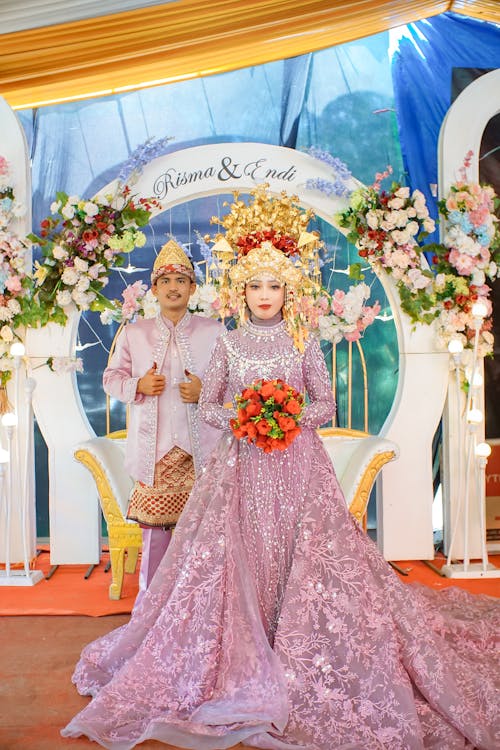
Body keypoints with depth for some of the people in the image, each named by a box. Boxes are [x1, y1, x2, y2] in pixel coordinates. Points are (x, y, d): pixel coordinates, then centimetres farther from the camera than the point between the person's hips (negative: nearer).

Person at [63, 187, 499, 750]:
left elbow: (326, 405, 4)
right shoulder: (228, 344, 6)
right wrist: (236, 420, -12)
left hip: (296, 463, 0)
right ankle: (243, 656, 16)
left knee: (302, 552, -1)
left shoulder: (303, 342, 4)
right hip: (241, 463, 1)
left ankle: (300, 657, 15)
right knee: (236, 554, 0)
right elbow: (207, 405, 7)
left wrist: (290, 417, -13)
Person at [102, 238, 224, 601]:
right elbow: (112, 377, 15)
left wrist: (205, 391, -10)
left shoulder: (214, 331, 7)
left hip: (199, 444, -1)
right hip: (154, 445, 1)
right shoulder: (134, 333, 11)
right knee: (154, 521, 4)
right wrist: (138, 386, -6)